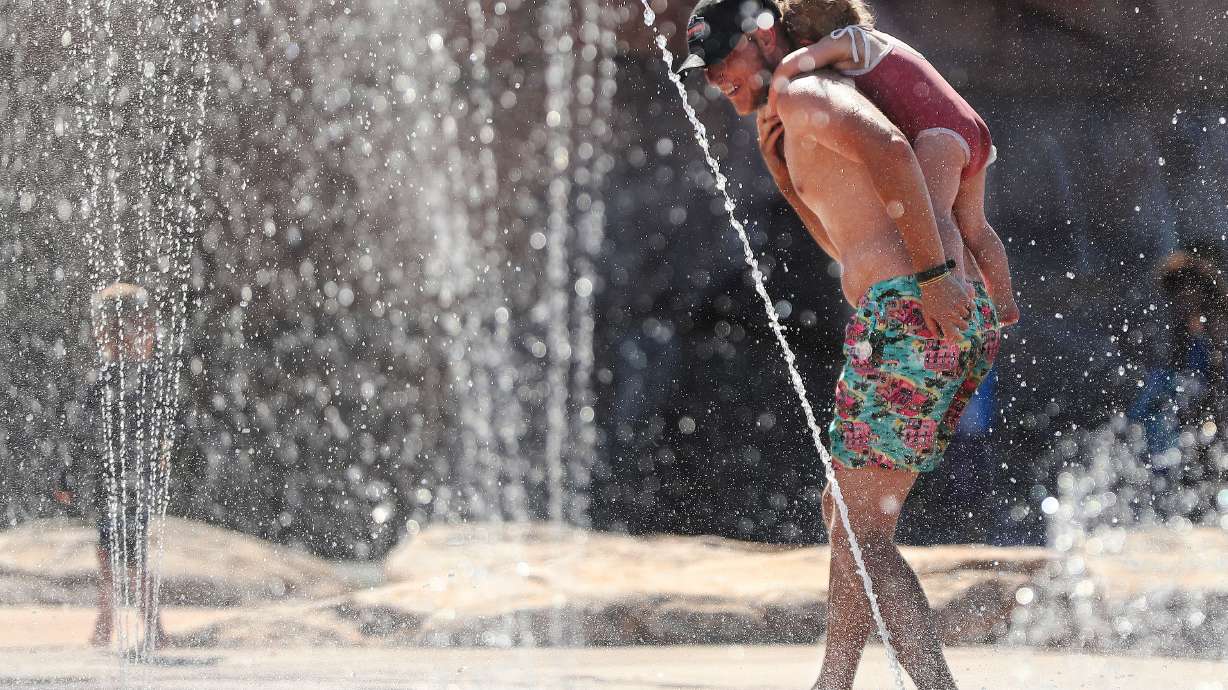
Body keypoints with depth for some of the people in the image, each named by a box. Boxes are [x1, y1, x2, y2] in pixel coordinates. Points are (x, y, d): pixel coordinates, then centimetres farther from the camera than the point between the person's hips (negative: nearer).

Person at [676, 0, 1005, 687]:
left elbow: (891, 148, -21)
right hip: (955, 324, 10)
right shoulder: (803, 133, 28)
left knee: (861, 534, -10)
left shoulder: (803, 93, -2)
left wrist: (932, 272, -25)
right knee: (846, 513, 21)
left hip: (908, 314, -10)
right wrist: (783, 172, 20)